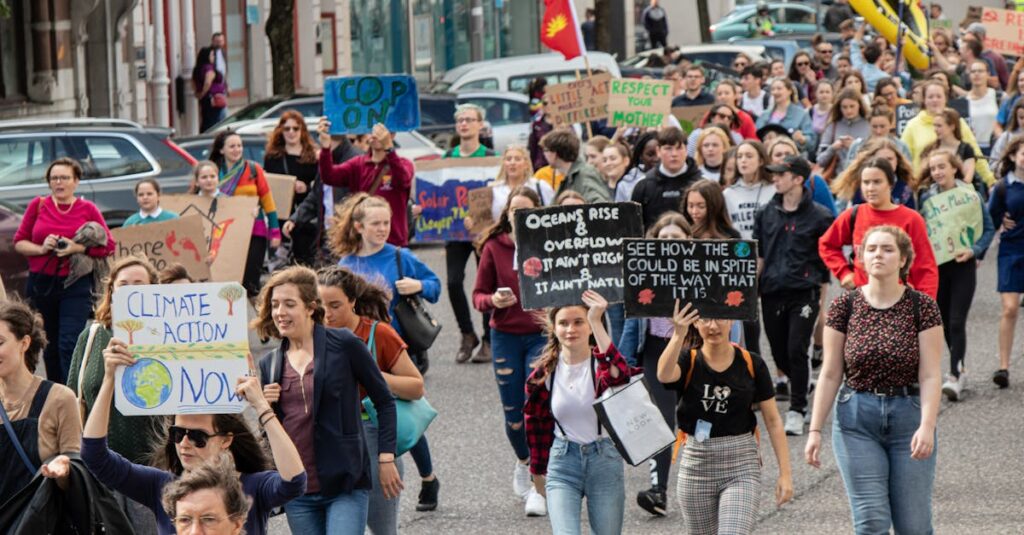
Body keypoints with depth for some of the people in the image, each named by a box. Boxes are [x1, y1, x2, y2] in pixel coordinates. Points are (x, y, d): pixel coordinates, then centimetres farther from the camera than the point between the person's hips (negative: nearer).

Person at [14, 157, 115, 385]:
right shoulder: (38, 205, 5)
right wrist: (41, 249, -13)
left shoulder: (88, 209, 1)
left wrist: (77, 248, -14)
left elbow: (109, 245, 0)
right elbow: (19, 242, 6)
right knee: (49, 344, 12)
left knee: (70, 344, -12)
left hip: (75, 284, -2)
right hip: (40, 283, 2)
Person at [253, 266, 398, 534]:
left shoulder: (344, 346, -3)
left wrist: (386, 459, -4)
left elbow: (384, 401, 2)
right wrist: (263, 408, -3)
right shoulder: (270, 365, 10)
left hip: (346, 484, -5)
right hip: (297, 493, 5)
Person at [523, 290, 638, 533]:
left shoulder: (602, 364, -9)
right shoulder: (543, 373, -1)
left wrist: (596, 322, -40)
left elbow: (619, 374, -36)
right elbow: (536, 424, 13)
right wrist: (538, 471, 19)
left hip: (605, 459, -1)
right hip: (563, 461, 1)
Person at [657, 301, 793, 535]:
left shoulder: (751, 364, -1)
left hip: (741, 466, -1)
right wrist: (678, 336, -46)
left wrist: (785, 472, -3)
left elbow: (773, 420, 2)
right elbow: (664, 375, -29)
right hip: (696, 465, 1)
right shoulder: (687, 361, -3)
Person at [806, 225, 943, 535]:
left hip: (909, 416, 0)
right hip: (856, 419, 0)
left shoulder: (922, 306, -3)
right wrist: (815, 429, -1)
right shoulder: (845, 306, 0)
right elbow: (830, 374, 3)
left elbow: (930, 376, -7)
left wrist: (927, 426, -19)